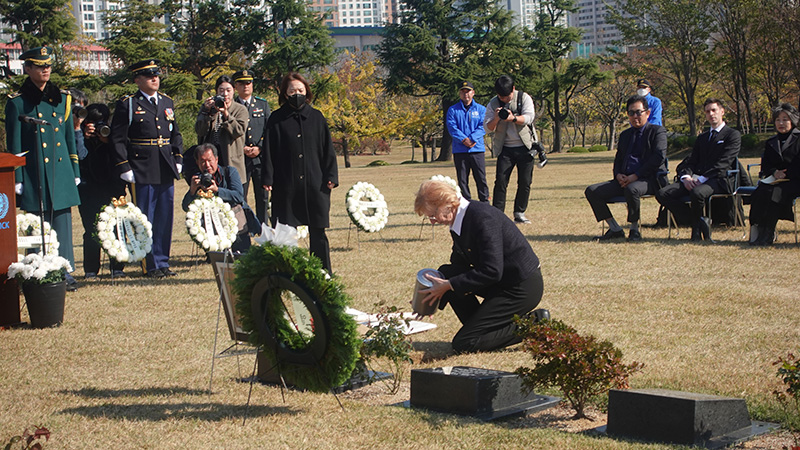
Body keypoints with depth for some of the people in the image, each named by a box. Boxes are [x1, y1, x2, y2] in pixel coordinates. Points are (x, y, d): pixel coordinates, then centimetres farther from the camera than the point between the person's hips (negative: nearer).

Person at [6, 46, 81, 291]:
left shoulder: (62, 98, 11)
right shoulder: (17, 102, 0)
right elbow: (14, 145, -1)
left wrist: (75, 171, 12)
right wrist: (17, 179, -6)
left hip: (61, 170, 3)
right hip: (34, 174, -3)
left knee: (63, 223, 2)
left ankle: (65, 273, 7)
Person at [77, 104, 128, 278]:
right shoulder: (80, 135, 5)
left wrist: (108, 142, -10)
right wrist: (83, 136, -15)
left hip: (112, 187, 1)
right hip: (88, 190, -1)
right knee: (91, 230, -4)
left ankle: (117, 267, 4)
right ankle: (90, 269, 3)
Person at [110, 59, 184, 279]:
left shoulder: (167, 102, 15)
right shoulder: (128, 104, -2)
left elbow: (176, 134, 21)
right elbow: (118, 139, -4)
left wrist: (178, 159, 11)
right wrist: (124, 168, -10)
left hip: (166, 171, 5)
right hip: (142, 173, -5)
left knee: (165, 219, 9)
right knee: (145, 220, 0)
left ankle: (163, 262, 18)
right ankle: (151, 265, 7)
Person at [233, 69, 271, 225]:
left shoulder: (263, 104, 12)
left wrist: (259, 148, -6)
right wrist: (242, 149, -9)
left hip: (261, 157, 2)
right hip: (239, 158, -1)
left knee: (263, 197, 2)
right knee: (240, 198, -1)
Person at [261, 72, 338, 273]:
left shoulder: (316, 117, 8)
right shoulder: (277, 119, 4)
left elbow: (327, 149, 9)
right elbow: (269, 151, 2)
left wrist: (331, 177, 1)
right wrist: (268, 179, -6)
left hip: (315, 185, 1)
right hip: (286, 186, -1)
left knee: (318, 232, 4)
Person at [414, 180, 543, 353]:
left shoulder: (483, 218, -25)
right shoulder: (461, 218, 3)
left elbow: (492, 272, -28)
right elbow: (459, 265, 13)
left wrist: (449, 285, -22)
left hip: (522, 288, -9)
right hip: (504, 281, 9)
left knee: (463, 344, -10)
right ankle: (478, 326, 8)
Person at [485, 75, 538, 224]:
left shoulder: (524, 98, -2)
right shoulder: (493, 104, 0)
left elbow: (529, 117, -15)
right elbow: (488, 127, -4)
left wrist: (513, 118, -34)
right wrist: (496, 119, -26)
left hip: (525, 147, 0)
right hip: (505, 148, 0)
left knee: (525, 182, -1)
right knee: (501, 181, -9)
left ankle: (519, 213, 11)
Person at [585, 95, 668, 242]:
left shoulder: (657, 131, 3)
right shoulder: (625, 135, 24)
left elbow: (659, 157, -11)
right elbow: (618, 160, 25)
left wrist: (636, 176, -17)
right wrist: (618, 174, 0)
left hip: (650, 179, -7)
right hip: (625, 179, 7)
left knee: (631, 189, -41)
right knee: (592, 191, -10)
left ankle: (634, 230, -20)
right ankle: (615, 229, -6)